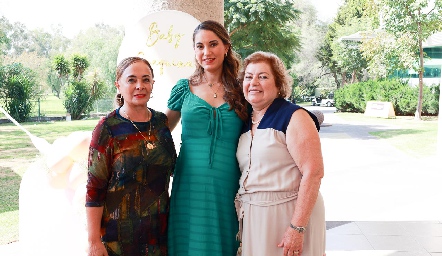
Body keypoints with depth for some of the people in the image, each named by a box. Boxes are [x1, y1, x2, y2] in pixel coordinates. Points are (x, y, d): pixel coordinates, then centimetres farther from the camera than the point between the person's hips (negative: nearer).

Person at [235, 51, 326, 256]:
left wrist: (297, 227, -22)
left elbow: (313, 173, -19)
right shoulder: (245, 122, 8)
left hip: (288, 215, -6)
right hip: (252, 218, 6)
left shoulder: (294, 117, -12)